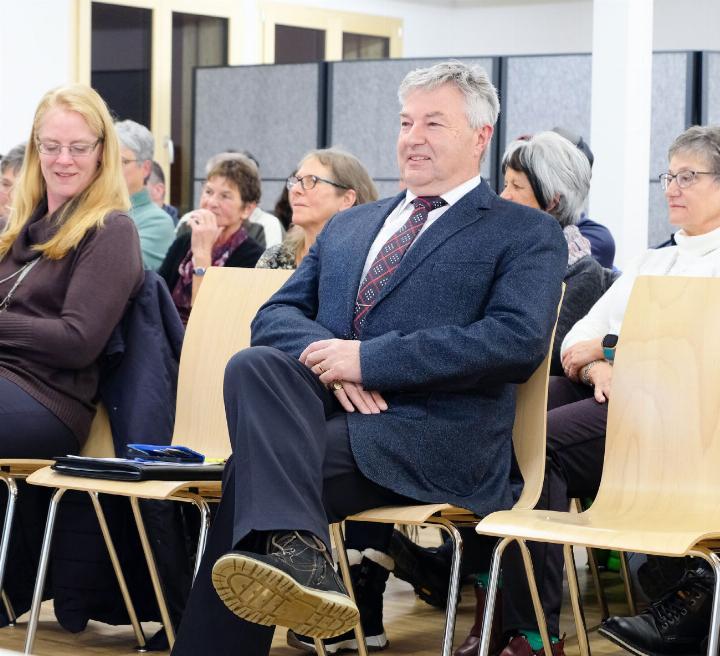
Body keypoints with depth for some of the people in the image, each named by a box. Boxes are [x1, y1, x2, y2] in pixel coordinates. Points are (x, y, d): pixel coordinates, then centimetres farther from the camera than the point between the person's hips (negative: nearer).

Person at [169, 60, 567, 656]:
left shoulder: (527, 235, 7)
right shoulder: (348, 226, 27)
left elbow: (519, 342, -10)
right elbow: (275, 313, 18)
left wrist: (367, 358, -14)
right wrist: (324, 353, -8)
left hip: (433, 434, -5)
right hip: (328, 405, 5)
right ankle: (296, 553, -41)